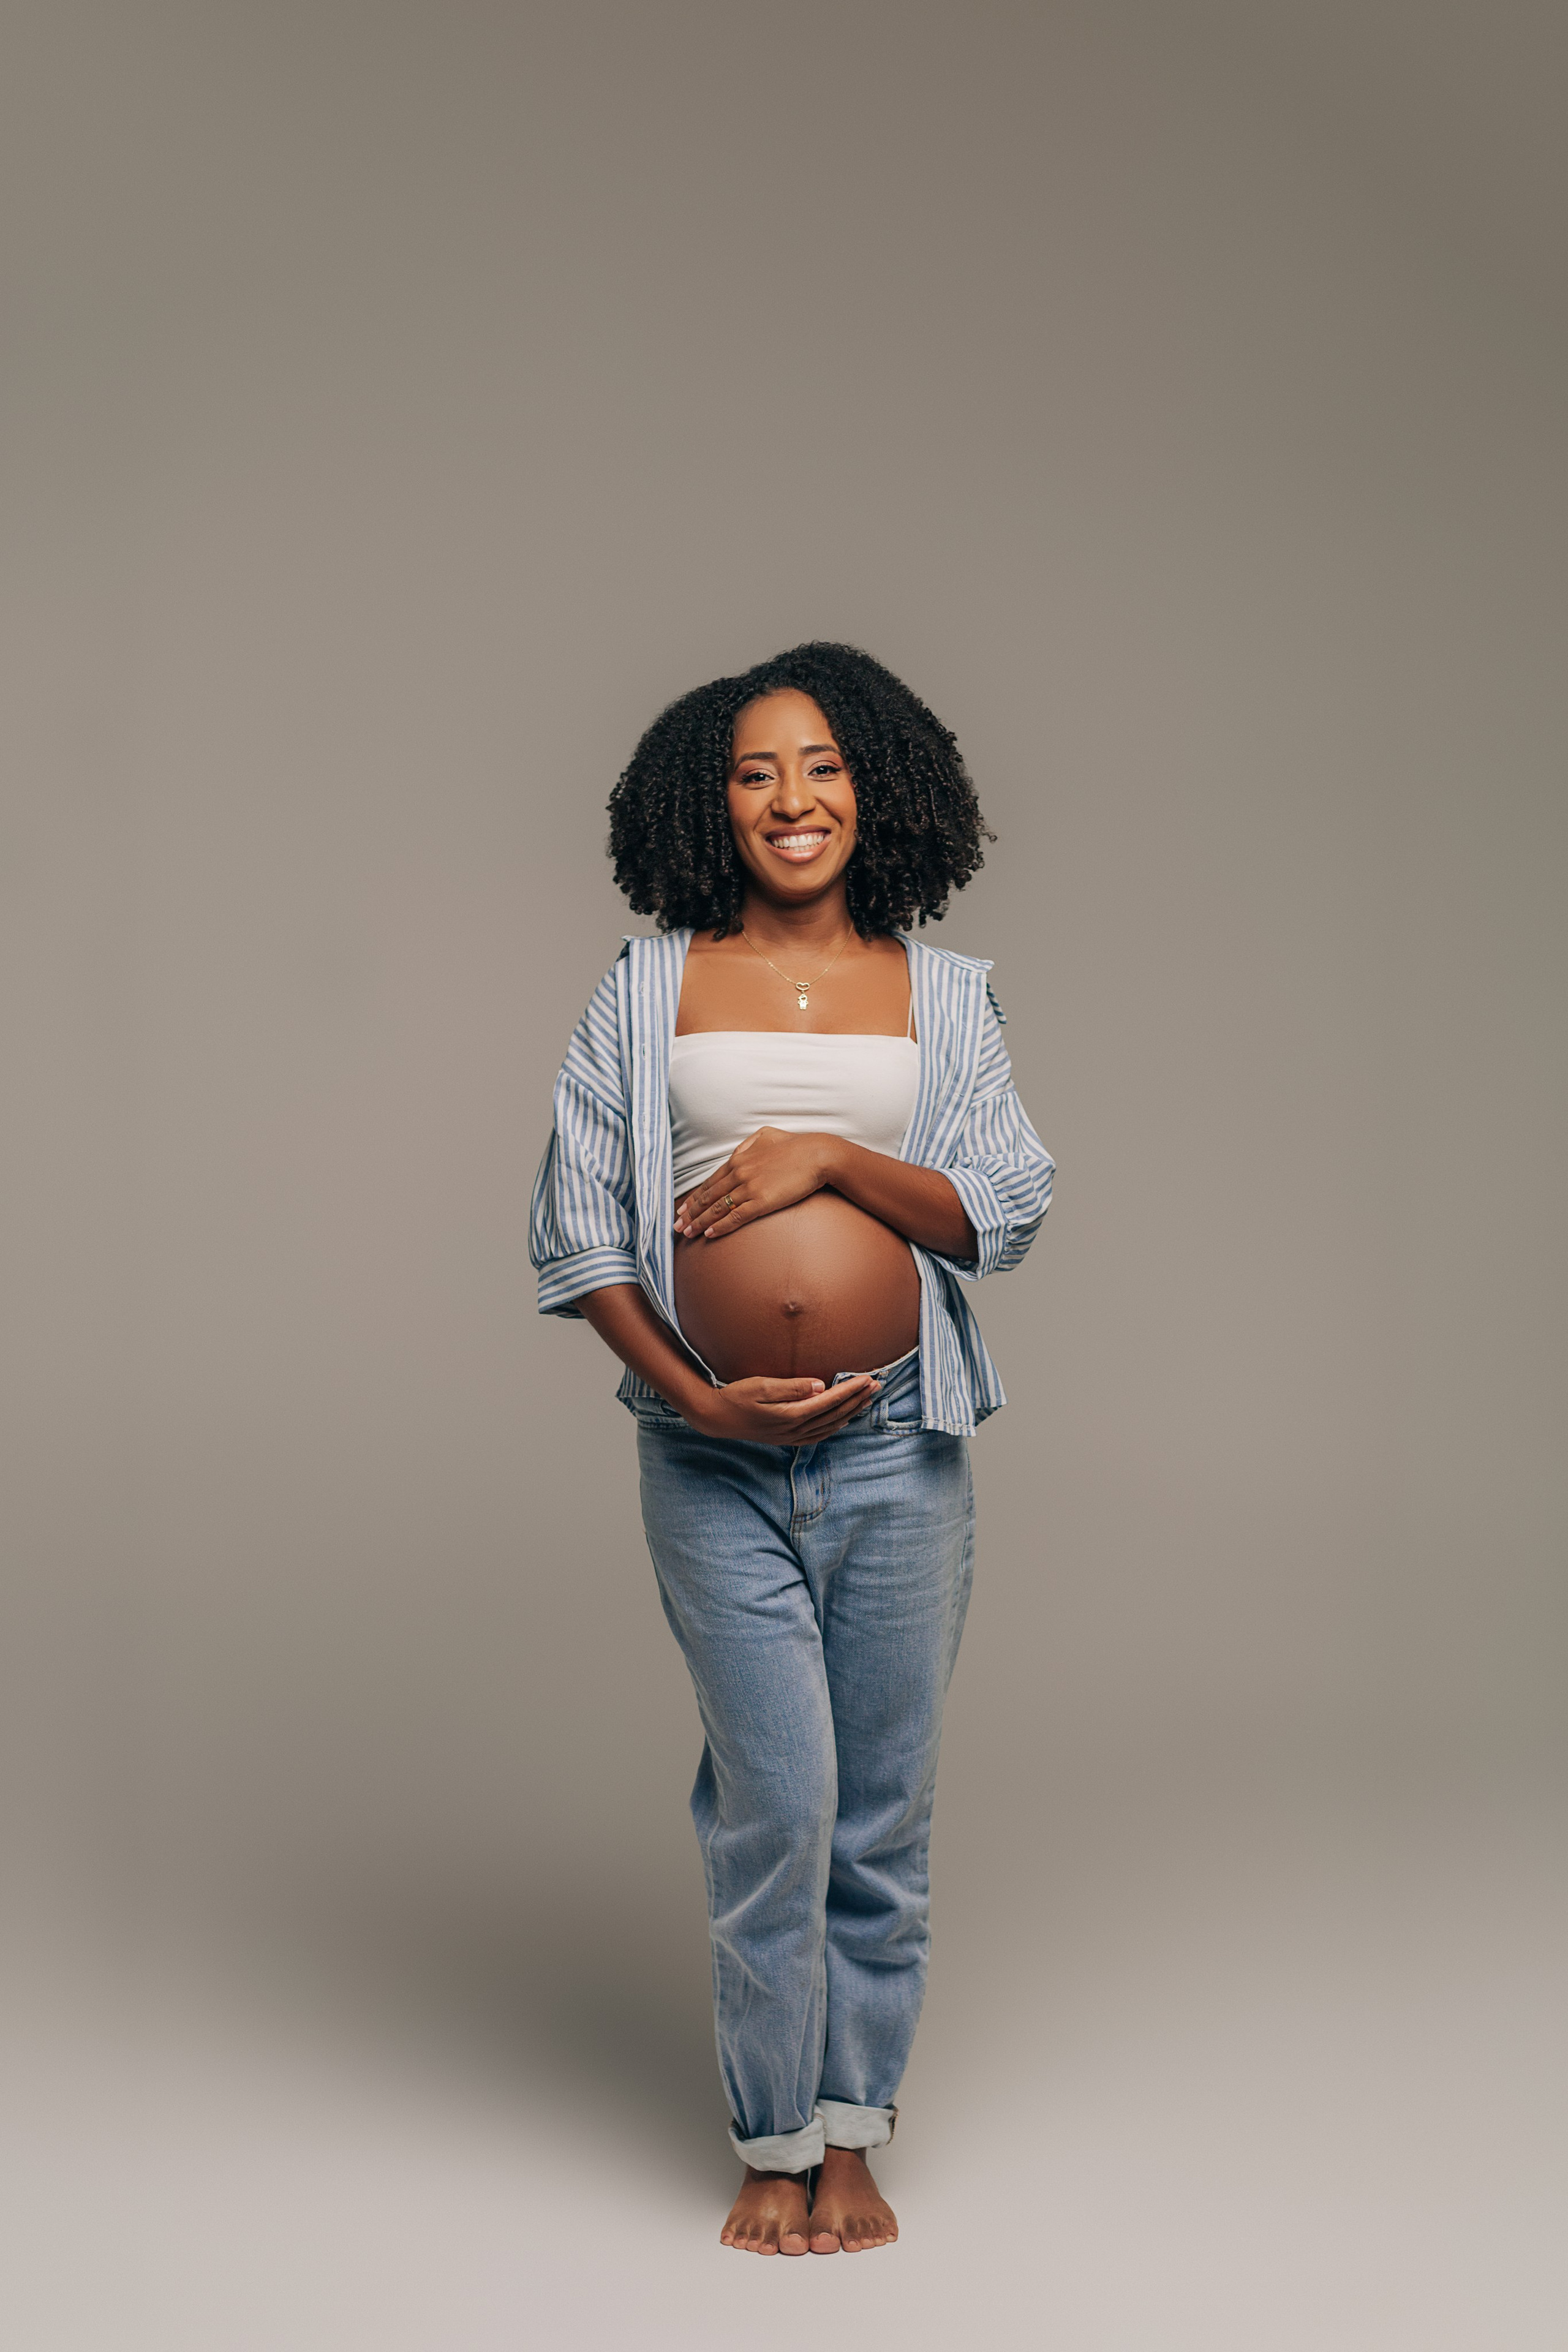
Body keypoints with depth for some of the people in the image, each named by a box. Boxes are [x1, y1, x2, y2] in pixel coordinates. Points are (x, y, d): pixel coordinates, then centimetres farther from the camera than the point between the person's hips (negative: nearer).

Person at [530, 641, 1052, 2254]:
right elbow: (576, 1229, 3)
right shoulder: (647, 988, 4)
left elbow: (1006, 1211, 0)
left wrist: (831, 1158, -13)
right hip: (716, 1456, -1)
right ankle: (774, 2140, 17)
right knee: (777, 1802, -2)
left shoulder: (943, 992, 7)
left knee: (883, 1810, 8)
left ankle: (852, 2134, 24)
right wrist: (691, 1391, -7)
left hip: (900, 1448, 1)